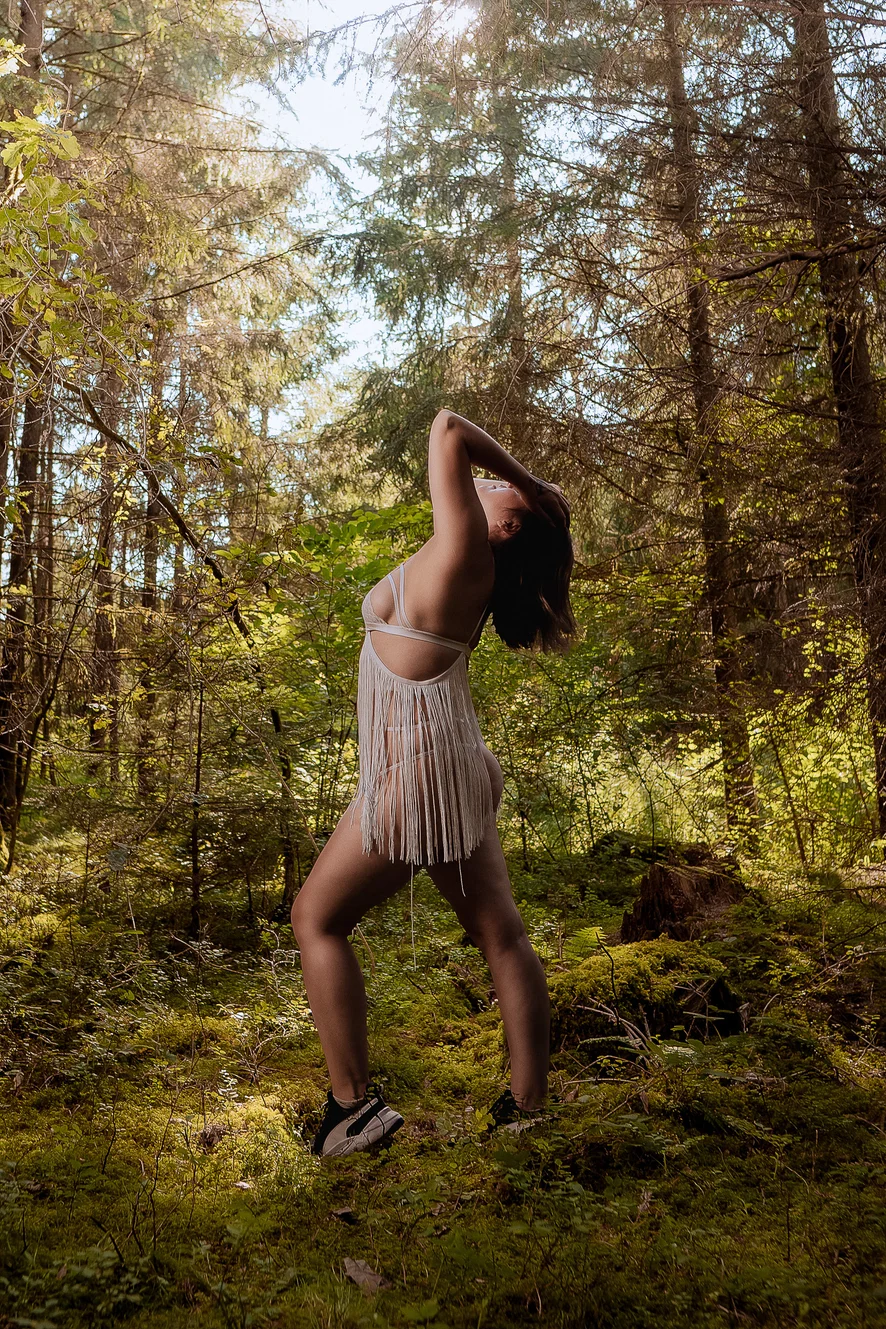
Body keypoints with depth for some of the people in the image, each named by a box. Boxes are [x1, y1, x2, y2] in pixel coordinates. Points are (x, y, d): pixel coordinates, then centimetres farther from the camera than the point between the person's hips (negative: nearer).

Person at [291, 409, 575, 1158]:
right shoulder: (472, 572, 10)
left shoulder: (463, 549, -12)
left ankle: (354, 1104, 7)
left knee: (318, 920, 5)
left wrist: (529, 483, -4)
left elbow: (448, 428, -12)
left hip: (416, 773, -9)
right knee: (503, 936, 9)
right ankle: (529, 1103, 19)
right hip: (455, 775, 9)